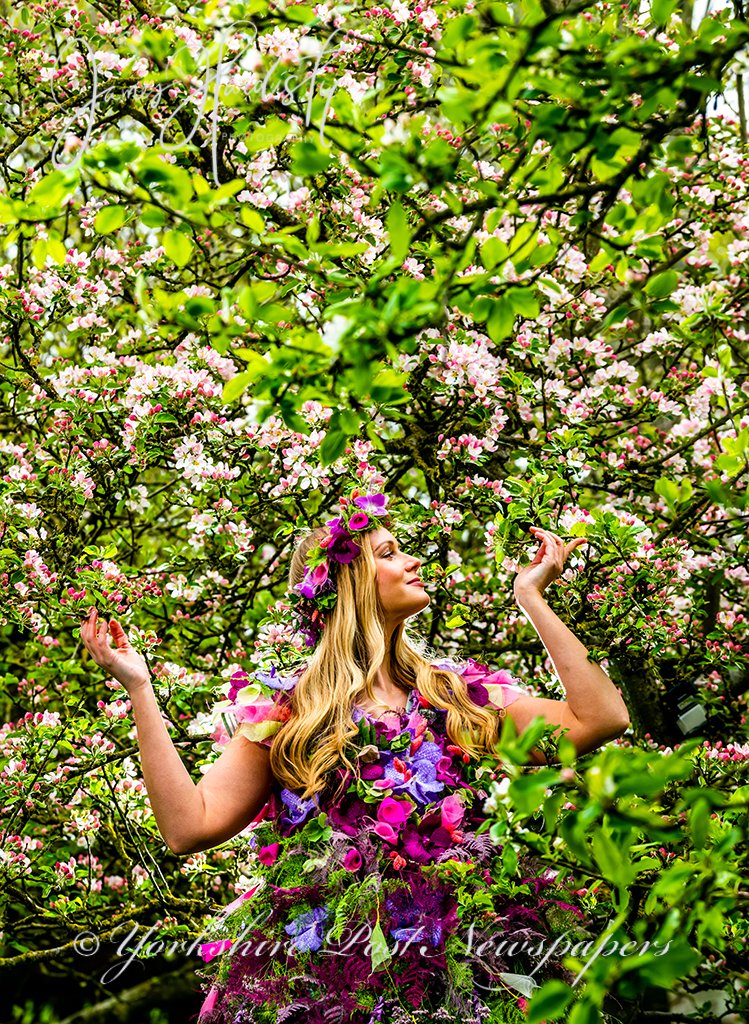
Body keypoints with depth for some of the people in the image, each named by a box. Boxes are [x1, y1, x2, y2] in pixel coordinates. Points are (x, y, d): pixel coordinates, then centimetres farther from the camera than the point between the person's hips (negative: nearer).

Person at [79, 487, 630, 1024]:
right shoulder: (284, 710, 6)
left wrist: (532, 596, 7)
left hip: (458, 968, 3)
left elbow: (600, 718, 2)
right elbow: (190, 826, -3)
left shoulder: (462, 696, 12)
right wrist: (138, 687, -4)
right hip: (320, 976, -2)